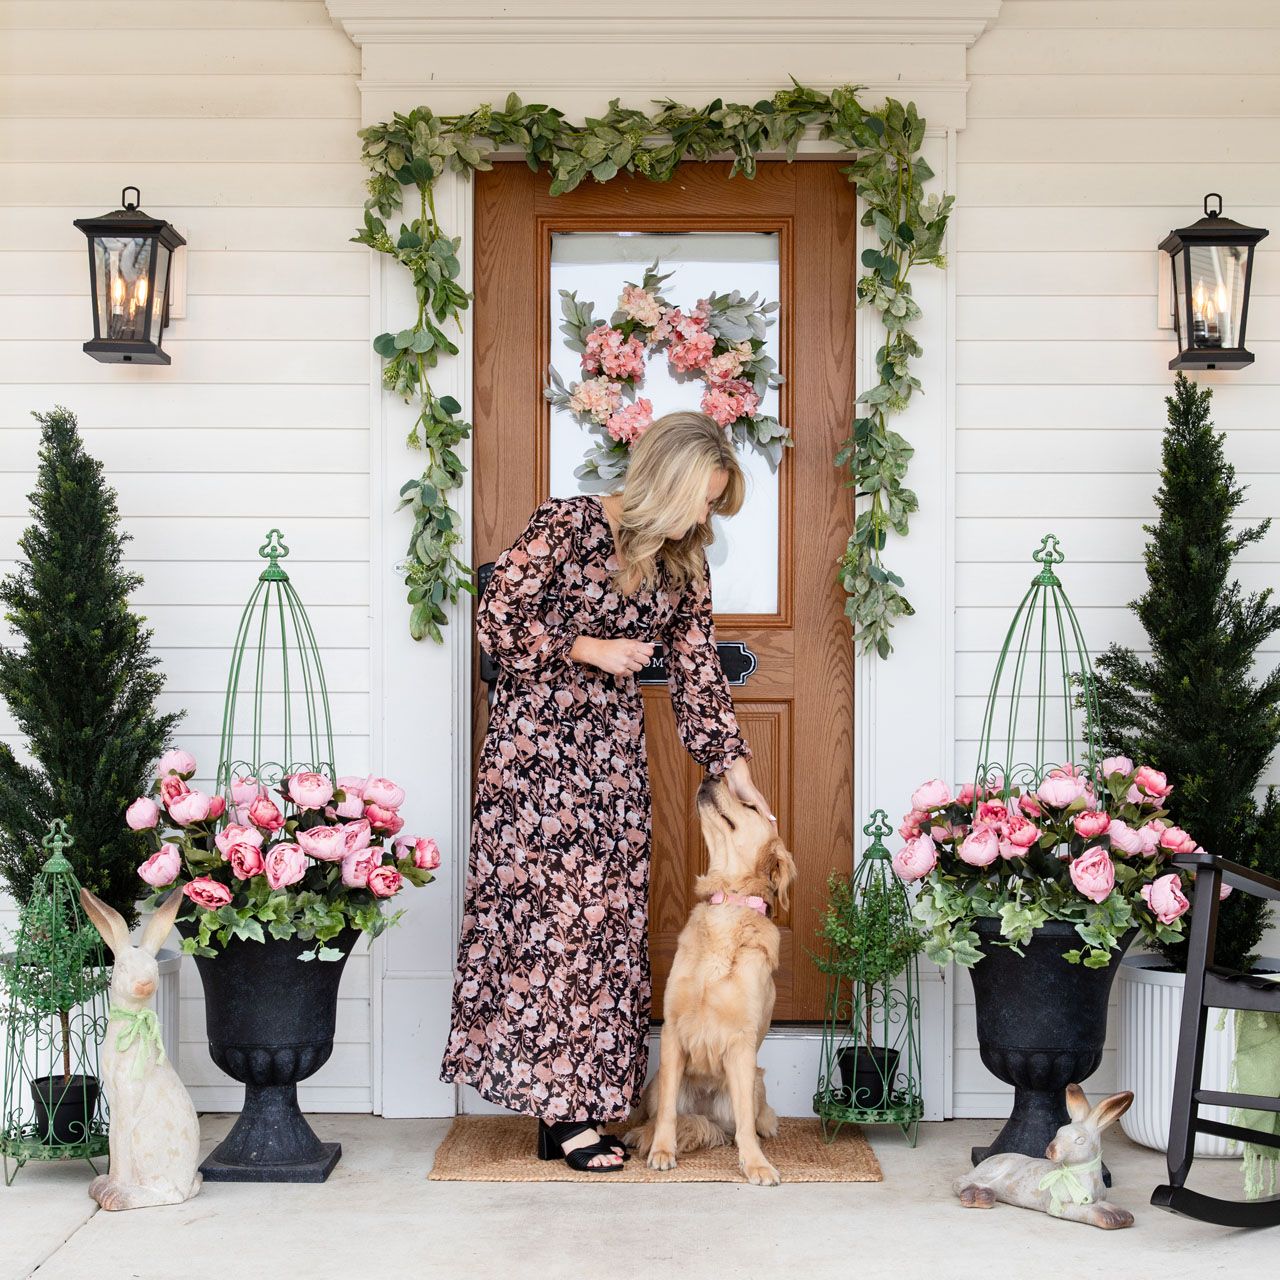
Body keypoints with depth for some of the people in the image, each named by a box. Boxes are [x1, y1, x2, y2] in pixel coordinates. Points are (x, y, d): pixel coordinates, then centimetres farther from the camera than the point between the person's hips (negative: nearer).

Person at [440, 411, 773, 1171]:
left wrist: (739, 776, 2)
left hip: (613, 757, 6)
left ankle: (576, 1107, 11)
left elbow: (699, 675, 8)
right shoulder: (567, 525, -10)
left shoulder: (683, 568, 7)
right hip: (536, 746, -6)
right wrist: (590, 650, -13)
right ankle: (561, 1112, 2)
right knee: (543, 909, -6)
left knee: (606, 916, 3)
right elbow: (497, 621, -10)